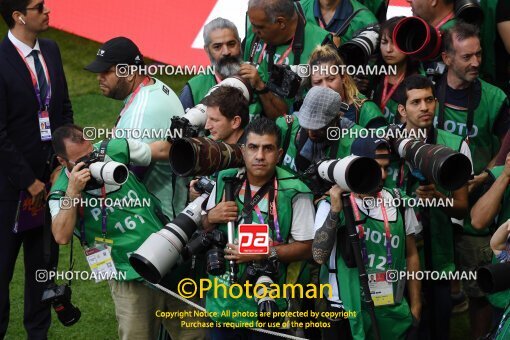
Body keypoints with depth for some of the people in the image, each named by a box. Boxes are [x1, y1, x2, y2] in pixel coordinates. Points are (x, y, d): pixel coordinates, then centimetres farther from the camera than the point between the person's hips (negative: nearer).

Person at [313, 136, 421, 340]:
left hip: (392, 312, 3)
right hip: (346, 314, -3)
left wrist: (415, 307, 8)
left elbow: (411, 256, 11)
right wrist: (335, 210, -24)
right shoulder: (332, 204, -6)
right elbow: (319, 256, -17)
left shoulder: (399, 204, 4)